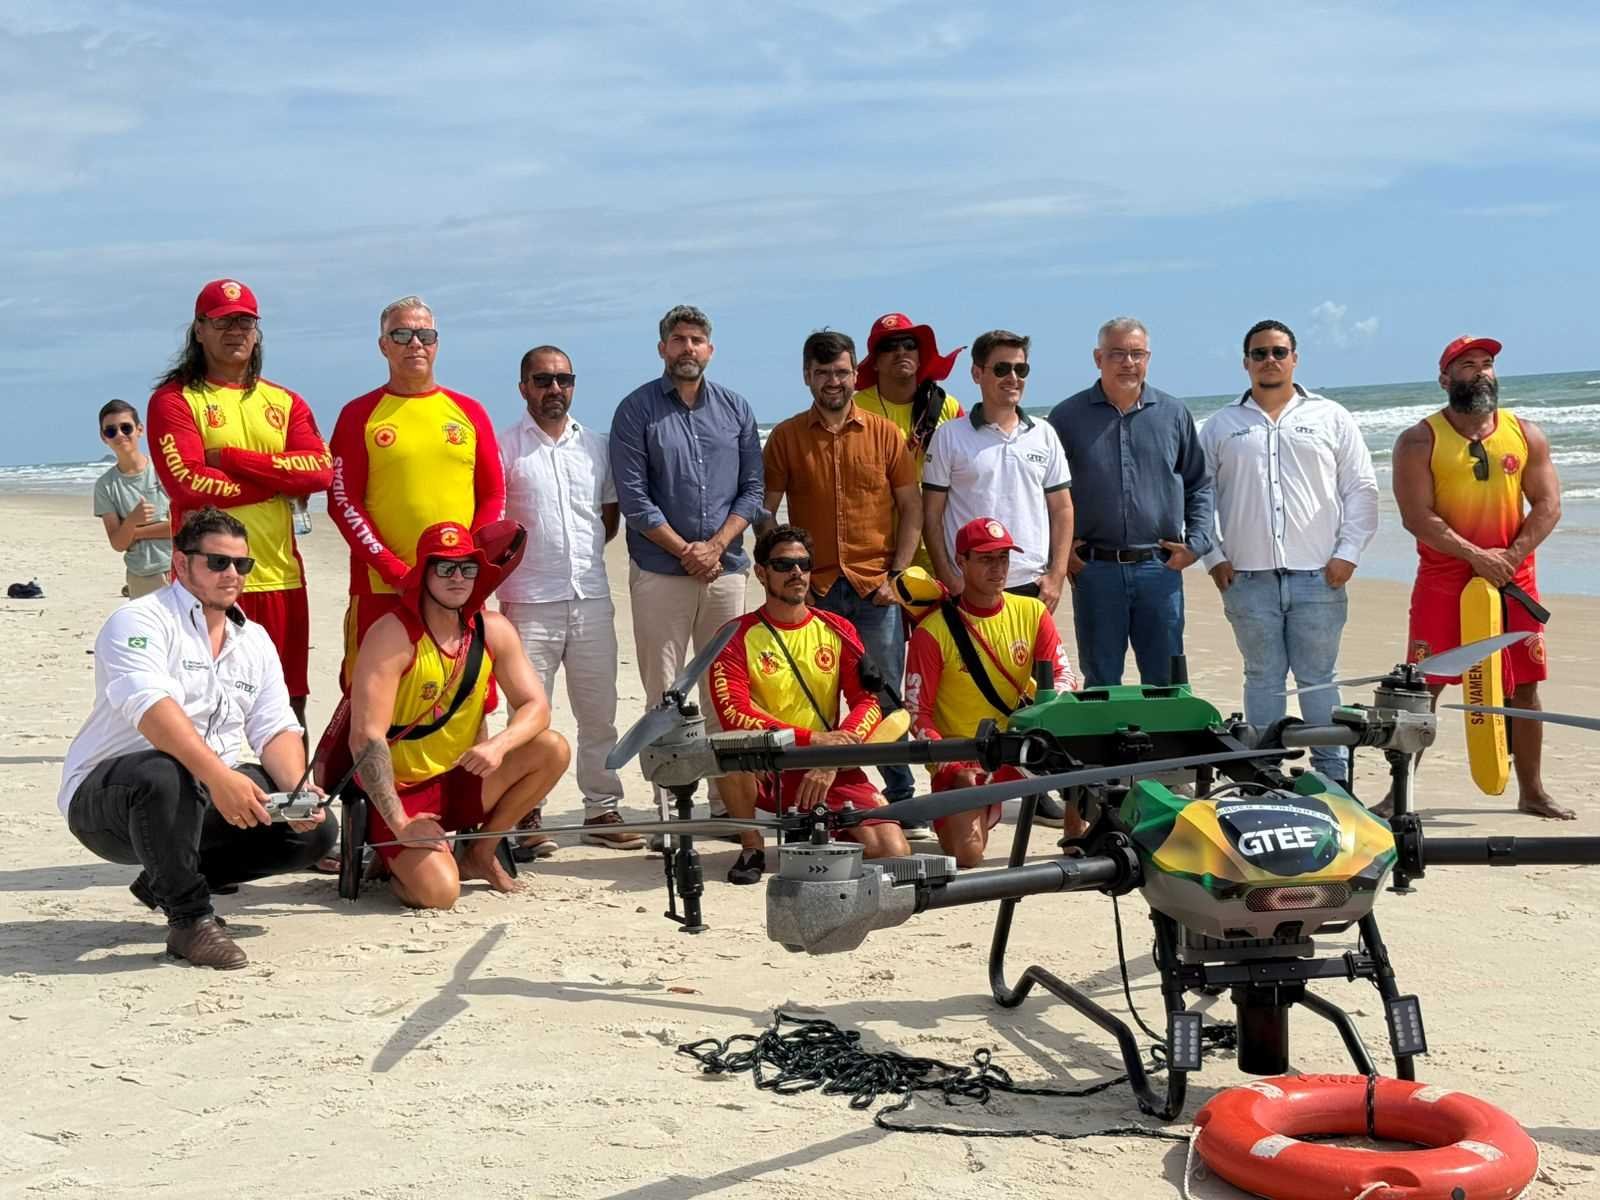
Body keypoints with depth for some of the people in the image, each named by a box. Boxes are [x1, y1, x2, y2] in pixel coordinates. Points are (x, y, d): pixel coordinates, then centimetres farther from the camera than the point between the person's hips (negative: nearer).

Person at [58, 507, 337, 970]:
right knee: (162, 775, -41)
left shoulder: (254, 640, 12)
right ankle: (190, 918, -22)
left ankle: (167, 881, 6)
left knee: (316, 828, -9)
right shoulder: (140, 621, -12)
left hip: (209, 796, 7)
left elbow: (277, 730, 5)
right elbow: (150, 707, -30)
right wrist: (219, 775, -43)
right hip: (105, 794, -7)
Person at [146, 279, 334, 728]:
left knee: (288, 707, 7)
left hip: (280, 577, 5)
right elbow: (188, 483, -12)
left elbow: (321, 469, -1)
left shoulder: (285, 403, 17)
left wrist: (232, 458, -8)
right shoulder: (174, 400, 2)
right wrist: (279, 480, -4)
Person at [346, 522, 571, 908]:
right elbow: (365, 737, -23)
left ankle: (479, 854, 3)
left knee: (552, 749, -16)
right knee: (438, 891, -29)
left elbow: (536, 706, -5)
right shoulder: (392, 635, -18)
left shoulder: (493, 631, 0)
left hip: (464, 781, 6)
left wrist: (499, 744, -28)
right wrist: (399, 821, -27)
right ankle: (398, 862, 10)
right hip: (401, 791, -6)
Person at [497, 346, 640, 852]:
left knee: (598, 711, 6)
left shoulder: (595, 445, 13)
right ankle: (526, 813, 9)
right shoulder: (504, 447, -1)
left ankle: (602, 810, 14)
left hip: (591, 598, 4)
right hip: (528, 601, -4)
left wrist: (582, 554, 10)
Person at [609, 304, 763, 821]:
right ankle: (666, 807, 0)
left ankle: (727, 799, 9)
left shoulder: (736, 409, 11)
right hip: (659, 573, -3)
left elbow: (752, 489, 8)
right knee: (663, 696, -2)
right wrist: (685, 550, -9)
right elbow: (633, 496, -5)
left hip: (726, 568, 3)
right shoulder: (636, 410, 0)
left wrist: (715, 545, -7)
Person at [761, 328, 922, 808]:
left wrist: (897, 574, -3)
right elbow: (765, 511, 6)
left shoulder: (886, 434, 6)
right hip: (813, 589, 0)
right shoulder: (786, 437, 5)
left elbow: (911, 507, 7)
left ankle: (901, 798, 11)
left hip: (876, 587, 0)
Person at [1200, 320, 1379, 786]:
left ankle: (1333, 775, 7)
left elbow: (1362, 490, 8)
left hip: (1318, 576, -1)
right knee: (1263, 679, 6)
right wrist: (1213, 557, 3)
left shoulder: (1331, 418, 9)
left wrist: (1347, 554, -1)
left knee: (1318, 678, 1)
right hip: (1248, 578, 1)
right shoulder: (1221, 426, 11)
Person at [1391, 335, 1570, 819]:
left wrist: (1511, 555, -12)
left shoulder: (1526, 434, 6)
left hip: (1513, 577, 3)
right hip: (1444, 577, -3)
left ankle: (1531, 792, 19)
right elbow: (1417, 517, -12)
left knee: (1523, 687, 7)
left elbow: (1548, 505, 2)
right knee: (1423, 687, -3)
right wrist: (1476, 556, -18)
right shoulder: (1419, 441, -4)